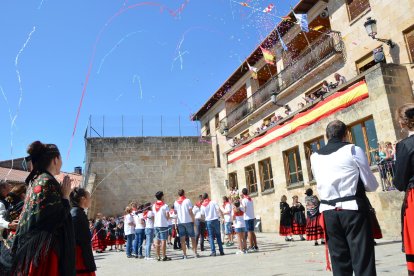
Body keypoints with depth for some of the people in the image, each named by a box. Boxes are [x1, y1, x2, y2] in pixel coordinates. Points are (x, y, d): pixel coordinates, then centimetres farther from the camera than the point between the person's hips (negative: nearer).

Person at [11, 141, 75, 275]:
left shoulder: (35, 181, 12)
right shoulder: (48, 182, -16)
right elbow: (58, 218, -20)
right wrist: (66, 195, -10)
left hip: (32, 245, 10)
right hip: (45, 249, -10)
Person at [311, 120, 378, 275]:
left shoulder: (314, 157, 9)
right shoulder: (353, 150, -2)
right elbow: (371, 185, 1)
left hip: (329, 212, 4)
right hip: (353, 210, -4)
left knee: (339, 261, 11)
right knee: (363, 261, 1)